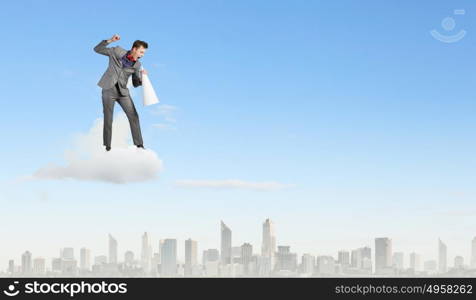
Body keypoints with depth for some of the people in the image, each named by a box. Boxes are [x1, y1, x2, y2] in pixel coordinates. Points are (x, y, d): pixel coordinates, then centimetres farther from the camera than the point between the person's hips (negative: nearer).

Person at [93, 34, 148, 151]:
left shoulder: (137, 65, 4)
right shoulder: (117, 51, -4)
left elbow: (135, 84, 8)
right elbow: (97, 49, 1)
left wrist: (142, 77, -14)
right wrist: (110, 41, -13)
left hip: (123, 92, 3)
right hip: (109, 90, -3)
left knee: (134, 116, -6)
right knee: (108, 119, -1)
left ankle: (139, 145, -1)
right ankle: (107, 147, 7)